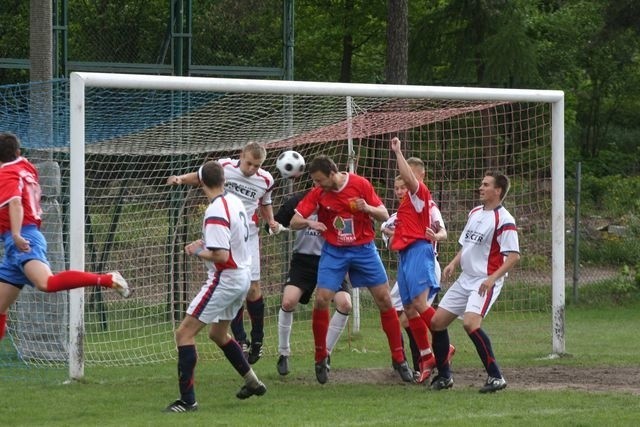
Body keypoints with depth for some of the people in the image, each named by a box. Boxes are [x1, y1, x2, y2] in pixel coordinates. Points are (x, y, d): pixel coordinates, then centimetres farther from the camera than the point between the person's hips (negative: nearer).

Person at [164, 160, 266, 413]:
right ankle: (253, 382, 36)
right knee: (218, 334, 28)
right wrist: (206, 242, 12)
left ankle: (187, 400, -12)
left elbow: (221, 256, -25)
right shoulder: (235, 202, 5)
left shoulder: (216, 212, -22)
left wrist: (197, 252, -9)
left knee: (184, 333, -8)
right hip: (243, 276, 9)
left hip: (225, 279, -9)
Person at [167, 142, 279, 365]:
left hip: (248, 236, 1)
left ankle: (257, 339, 15)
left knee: (253, 288, -3)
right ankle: (241, 340, 0)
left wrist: (270, 221, 1)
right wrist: (181, 178, -11)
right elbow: (199, 177, 8)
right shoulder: (224, 167, -9)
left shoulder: (265, 180, 0)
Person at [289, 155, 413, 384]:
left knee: (384, 300, -3)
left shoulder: (360, 184, -10)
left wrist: (367, 208, -25)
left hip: (364, 248, -1)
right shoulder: (317, 194, -6)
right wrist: (309, 223, -27)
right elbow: (294, 222, -5)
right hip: (334, 251, 1)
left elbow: (384, 215, -4)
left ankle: (399, 359, 7)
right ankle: (321, 357, 7)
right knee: (321, 300, -11)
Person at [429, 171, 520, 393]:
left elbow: (514, 256, -16)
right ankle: (444, 376, 19)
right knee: (437, 322, 6)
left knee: (470, 323, -28)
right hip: (465, 280, 9)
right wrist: (453, 263, 7)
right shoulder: (475, 213, 12)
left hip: (485, 282, -9)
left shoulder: (503, 220, -13)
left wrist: (492, 278, -25)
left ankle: (495, 377, -20)